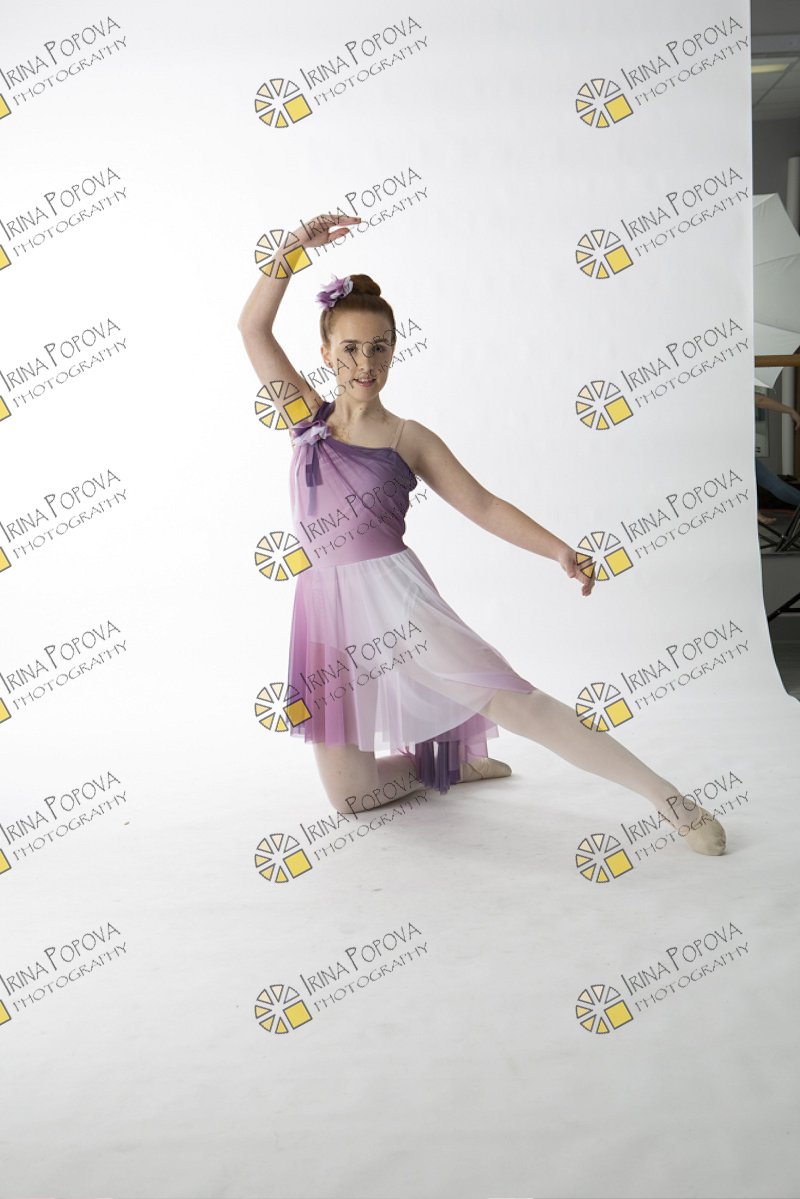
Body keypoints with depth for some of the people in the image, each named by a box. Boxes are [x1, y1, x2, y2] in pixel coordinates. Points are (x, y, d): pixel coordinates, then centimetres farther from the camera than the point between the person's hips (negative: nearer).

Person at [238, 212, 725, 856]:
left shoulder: (408, 438, 2)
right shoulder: (308, 417, 9)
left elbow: (485, 507, 0)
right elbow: (254, 327, 5)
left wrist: (562, 551, -12)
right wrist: (292, 251, -6)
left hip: (394, 595, -3)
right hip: (327, 609, 4)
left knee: (506, 699, -23)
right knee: (349, 793, 3)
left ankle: (668, 797, -16)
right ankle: (446, 763, 32)